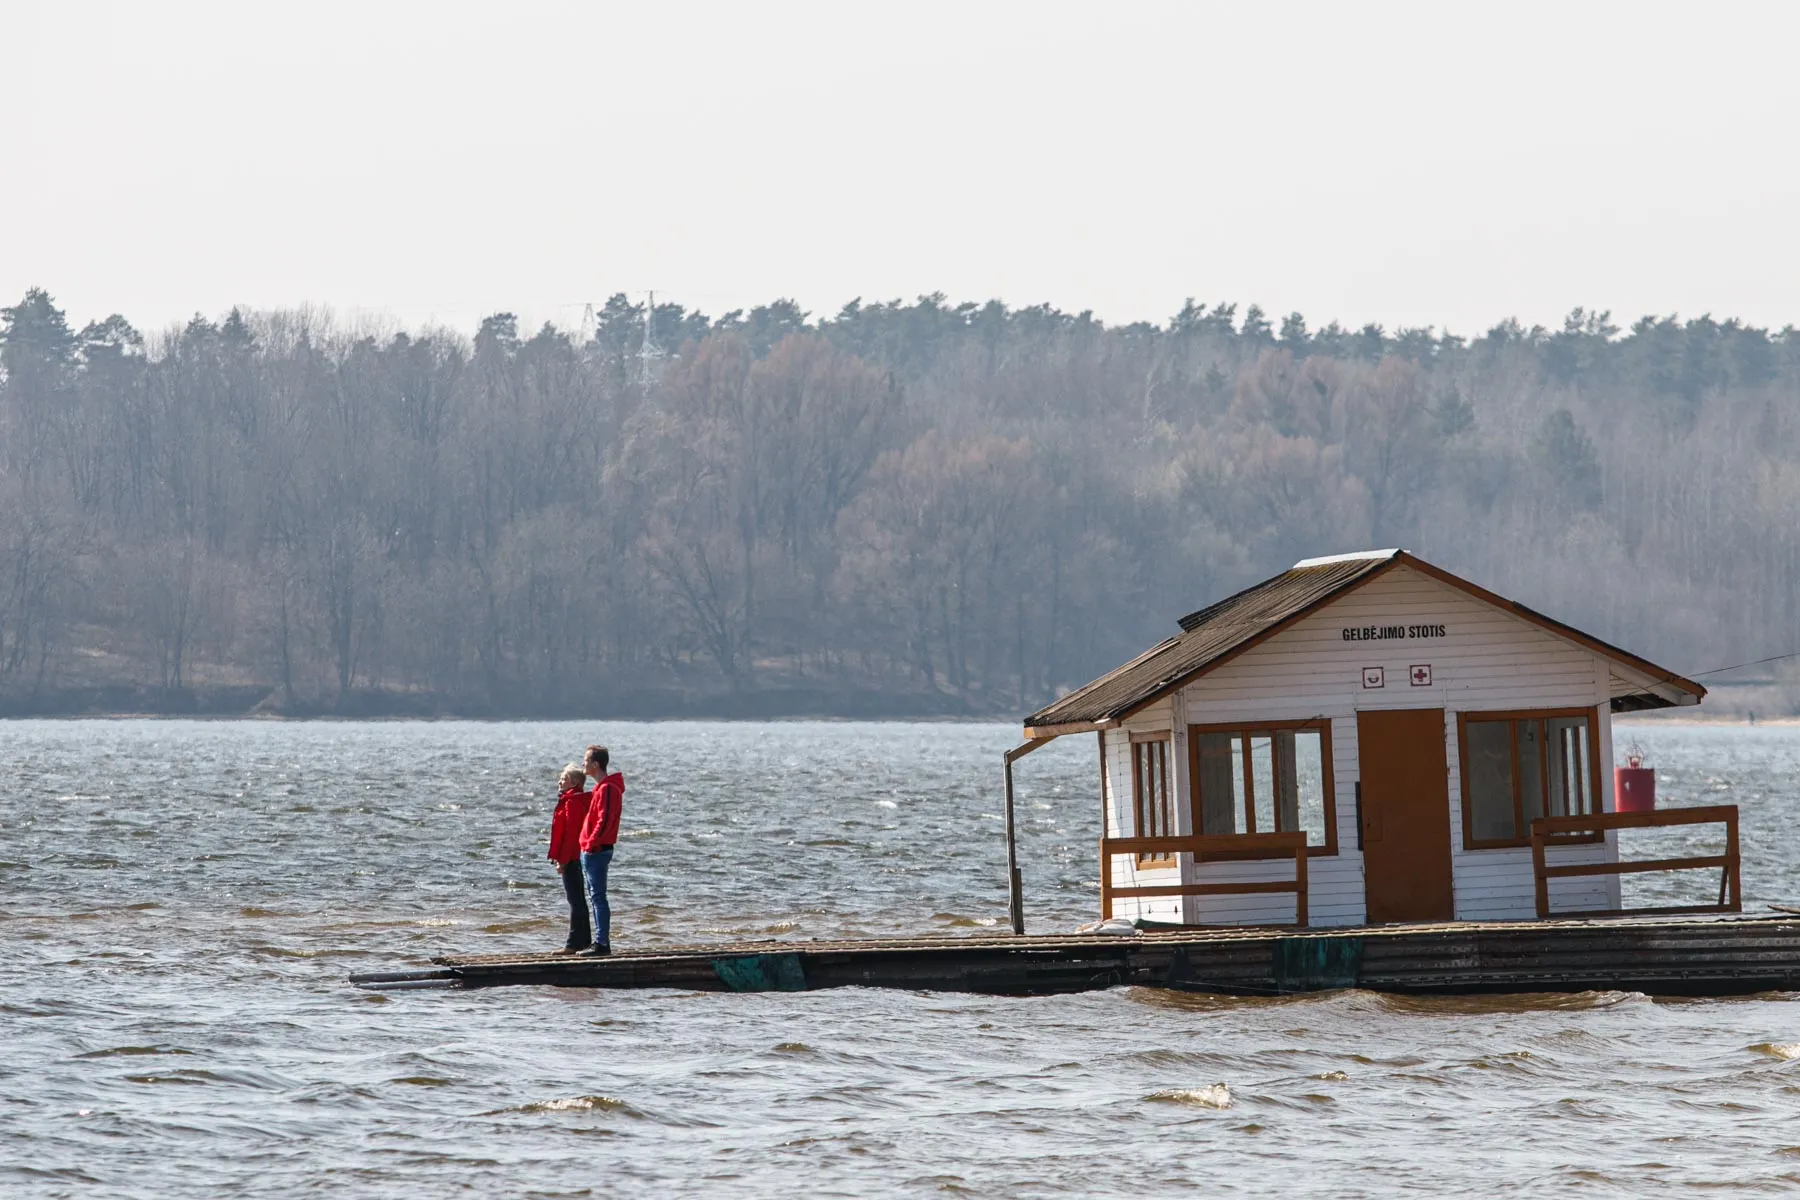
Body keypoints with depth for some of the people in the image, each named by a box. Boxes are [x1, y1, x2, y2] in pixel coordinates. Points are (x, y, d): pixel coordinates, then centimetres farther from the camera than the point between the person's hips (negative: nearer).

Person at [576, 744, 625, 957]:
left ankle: (602, 944, -10)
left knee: (598, 897, -10)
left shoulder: (607, 789, -15)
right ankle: (601, 942, 16)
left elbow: (604, 820, -22)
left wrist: (591, 844, -20)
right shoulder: (602, 787, 17)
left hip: (597, 850, -11)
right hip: (592, 850, 11)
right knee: (596, 897, 12)